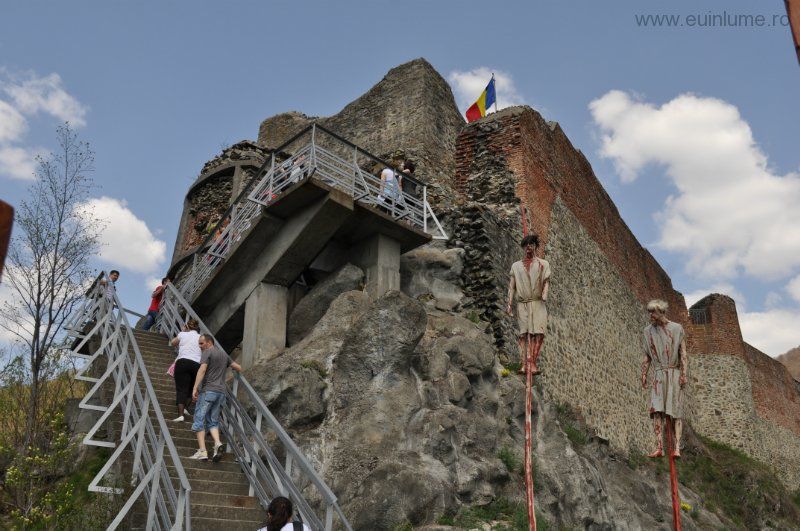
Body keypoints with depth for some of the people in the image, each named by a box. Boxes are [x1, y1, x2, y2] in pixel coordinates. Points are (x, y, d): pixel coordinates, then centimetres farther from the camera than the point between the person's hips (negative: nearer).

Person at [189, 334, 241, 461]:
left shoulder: (207, 352, 0)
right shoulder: (224, 355, 21)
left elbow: (202, 370, -15)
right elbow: (239, 368, 22)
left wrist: (195, 388, -21)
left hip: (208, 390, -7)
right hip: (221, 391, 7)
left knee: (199, 420, -2)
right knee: (213, 421, 11)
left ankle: (202, 451, -9)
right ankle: (218, 443, -13)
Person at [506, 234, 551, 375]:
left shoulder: (543, 264, 14)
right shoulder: (516, 265, 18)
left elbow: (546, 281, 3)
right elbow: (512, 286, 13)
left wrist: (544, 295, -16)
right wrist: (509, 304, 3)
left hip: (538, 303, -1)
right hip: (522, 304, 1)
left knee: (538, 333, -13)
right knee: (523, 334, -8)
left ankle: (533, 363, -14)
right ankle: (523, 364, -12)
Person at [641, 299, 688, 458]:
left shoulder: (677, 329, 2)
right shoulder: (648, 331, 10)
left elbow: (683, 354, -1)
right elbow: (647, 356, 12)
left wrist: (684, 374, -11)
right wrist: (643, 375, 3)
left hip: (674, 374, -2)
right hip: (658, 375, 2)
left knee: (675, 411, -7)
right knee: (657, 410, -14)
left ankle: (677, 448, -9)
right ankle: (659, 447, -20)